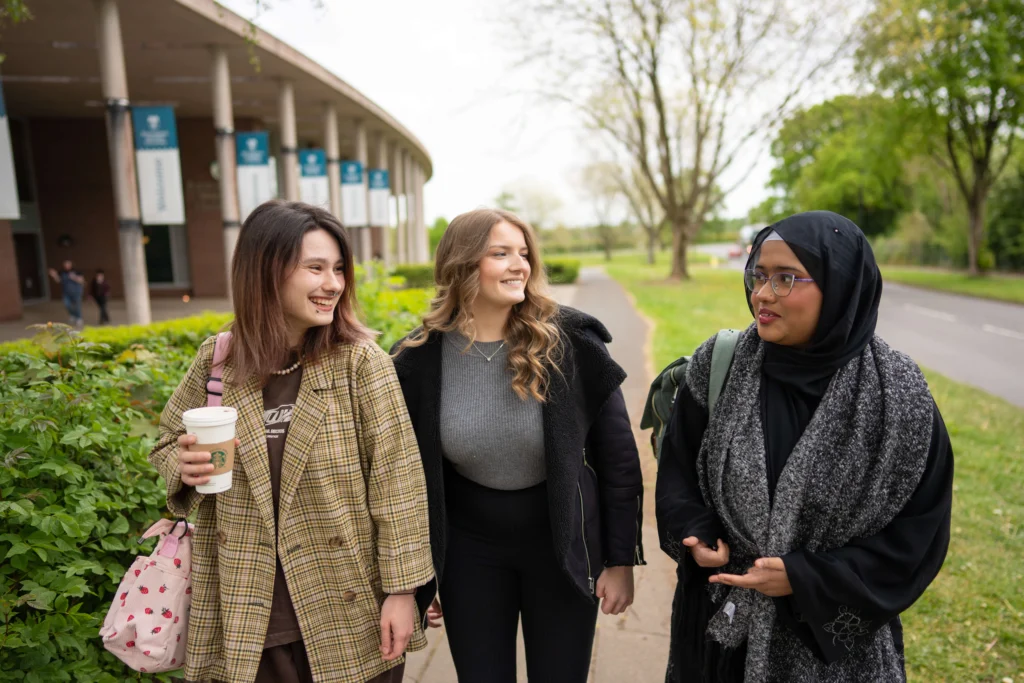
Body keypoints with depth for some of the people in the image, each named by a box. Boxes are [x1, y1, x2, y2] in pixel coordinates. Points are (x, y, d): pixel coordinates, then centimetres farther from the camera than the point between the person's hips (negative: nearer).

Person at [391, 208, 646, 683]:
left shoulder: (572, 344, -14)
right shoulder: (419, 361, -11)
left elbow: (617, 457, -6)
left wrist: (621, 559, -2)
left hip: (563, 546, 0)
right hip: (470, 550, 1)